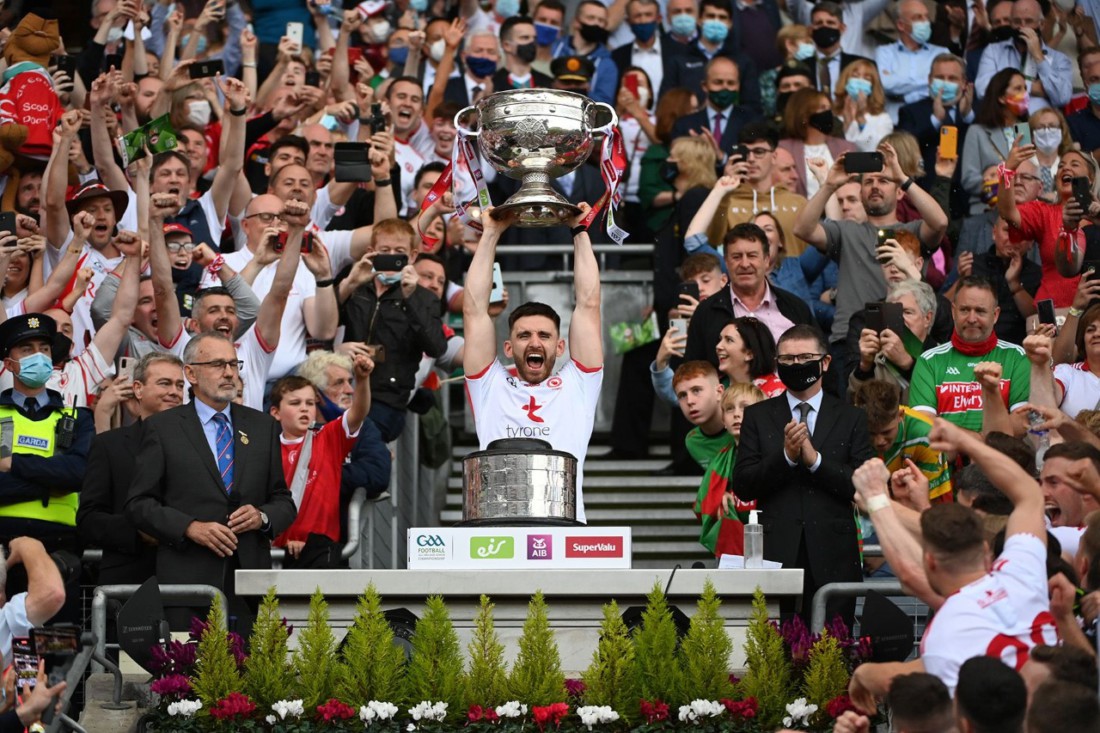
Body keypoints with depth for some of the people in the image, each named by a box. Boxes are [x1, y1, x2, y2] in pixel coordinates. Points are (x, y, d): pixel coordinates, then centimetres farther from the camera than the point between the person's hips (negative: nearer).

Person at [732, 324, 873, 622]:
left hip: (832, 560, 0)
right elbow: (741, 486, 3)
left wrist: (815, 460, -10)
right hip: (776, 553, 0)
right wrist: (785, 456, -10)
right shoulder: (757, 416, 12)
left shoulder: (851, 418, 10)